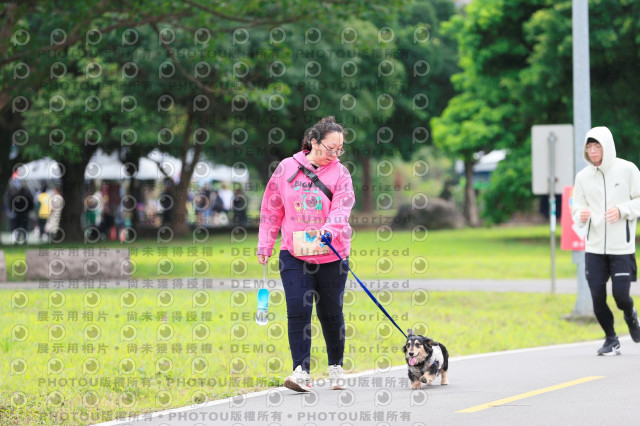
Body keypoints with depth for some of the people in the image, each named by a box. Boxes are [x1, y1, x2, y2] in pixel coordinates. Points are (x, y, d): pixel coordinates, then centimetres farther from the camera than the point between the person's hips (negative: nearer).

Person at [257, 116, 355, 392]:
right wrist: (265, 245, 8)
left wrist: (328, 231, -36)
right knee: (298, 310, -11)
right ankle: (301, 371, -12)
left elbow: (341, 209, -16)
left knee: (331, 314, 8)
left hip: (331, 255, 0)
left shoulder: (340, 173, -2)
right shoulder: (287, 168, 1)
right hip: (294, 255, 0)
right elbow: (271, 208, 10)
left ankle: (336, 367, 25)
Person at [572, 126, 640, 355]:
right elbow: (577, 207, 11)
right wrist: (581, 216, -12)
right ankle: (611, 340, 19)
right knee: (597, 297, -1)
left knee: (620, 294, -8)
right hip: (594, 248, 3)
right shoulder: (583, 176, 4)